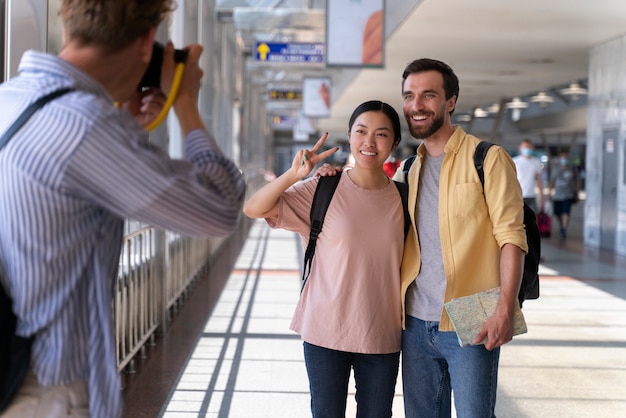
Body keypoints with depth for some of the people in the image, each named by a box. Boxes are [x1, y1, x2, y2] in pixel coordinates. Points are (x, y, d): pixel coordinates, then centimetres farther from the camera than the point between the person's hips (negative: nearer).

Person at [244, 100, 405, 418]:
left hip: (382, 335, 2)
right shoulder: (323, 189, -7)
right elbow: (253, 209, -14)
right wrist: (293, 174, -28)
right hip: (326, 331, -2)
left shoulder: (402, 198, 1)